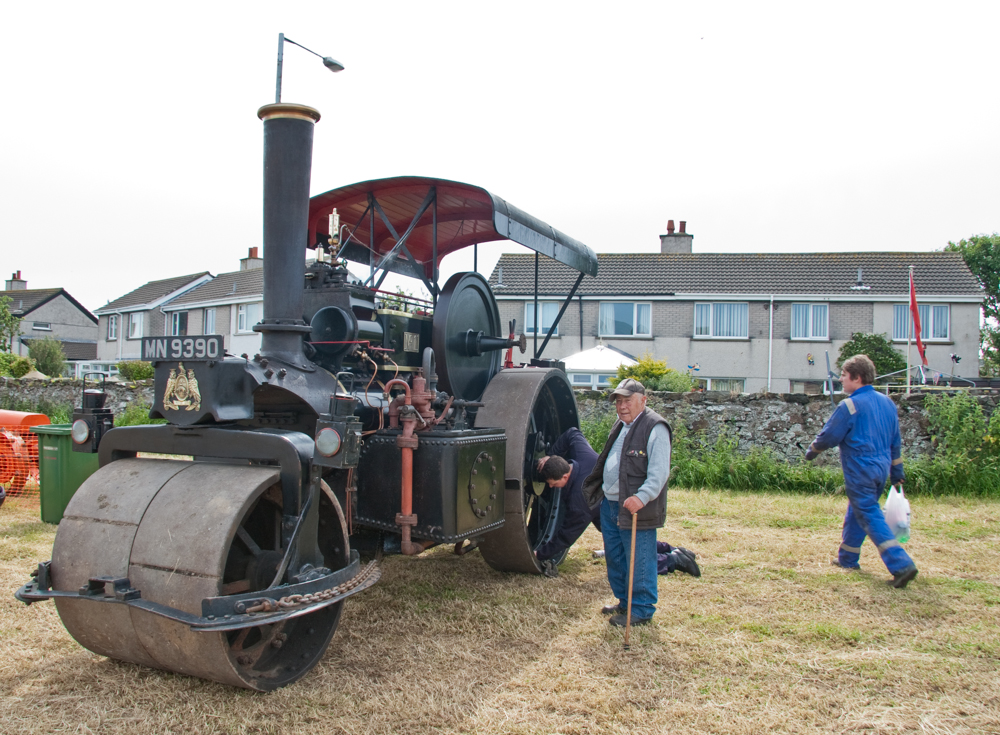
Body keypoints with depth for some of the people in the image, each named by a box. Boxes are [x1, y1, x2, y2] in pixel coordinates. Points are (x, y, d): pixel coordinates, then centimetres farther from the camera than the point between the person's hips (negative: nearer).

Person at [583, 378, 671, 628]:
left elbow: (659, 472, -22)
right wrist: (597, 490, 25)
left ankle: (642, 611, 13)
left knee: (638, 560, 0)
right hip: (610, 503, 9)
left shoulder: (654, 428, -14)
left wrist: (642, 497, -33)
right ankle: (624, 602, 33)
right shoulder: (621, 424, 16)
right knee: (615, 558, 18)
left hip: (635, 508, -9)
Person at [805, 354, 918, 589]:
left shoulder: (849, 406, -15)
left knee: (871, 518, -5)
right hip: (881, 469, 8)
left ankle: (901, 565, -14)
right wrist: (896, 471, 22)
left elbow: (828, 437, -10)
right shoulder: (887, 403, 9)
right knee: (857, 512, 20)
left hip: (860, 472, -8)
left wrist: (812, 450, 9)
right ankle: (848, 558, 31)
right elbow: (895, 441, 15)